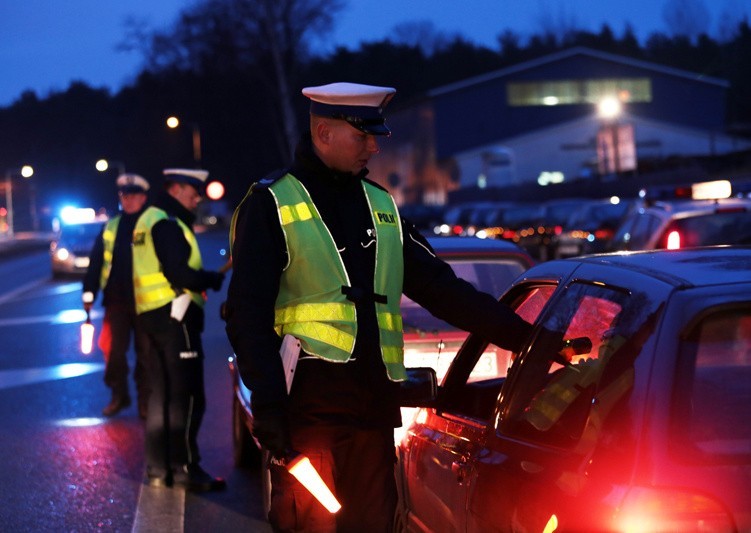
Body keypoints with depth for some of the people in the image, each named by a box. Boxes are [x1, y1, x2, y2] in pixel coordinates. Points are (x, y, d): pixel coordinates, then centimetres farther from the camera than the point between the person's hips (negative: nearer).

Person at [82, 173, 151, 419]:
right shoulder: (111, 227, 8)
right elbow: (96, 261, 8)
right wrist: (89, 293, 3)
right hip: (116, 300, 3)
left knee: (145, 353, 4)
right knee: (113, 351, 5)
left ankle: (145, 399, 14)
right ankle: (119, 395, 19)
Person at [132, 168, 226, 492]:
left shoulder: (151, 220, 19)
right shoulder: (167, 223, -13)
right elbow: (179, 275, -21)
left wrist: (203, 279, 9)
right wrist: (215, 280, -10)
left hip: (155, 316, 11)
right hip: (174, 316, -11)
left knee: (163, 394, 13)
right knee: (187, 396, -7)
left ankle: (158, 468, 17)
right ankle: (184, 467, -6)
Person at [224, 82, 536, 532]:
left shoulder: (381, 205, 17)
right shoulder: (272, 204, 0)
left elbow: (440, 288, 15)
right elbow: (247, 313, -6)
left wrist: (524, 336, 6)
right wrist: (268, 404, -16)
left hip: (372, 405, 5)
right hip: (307, 405, -5)